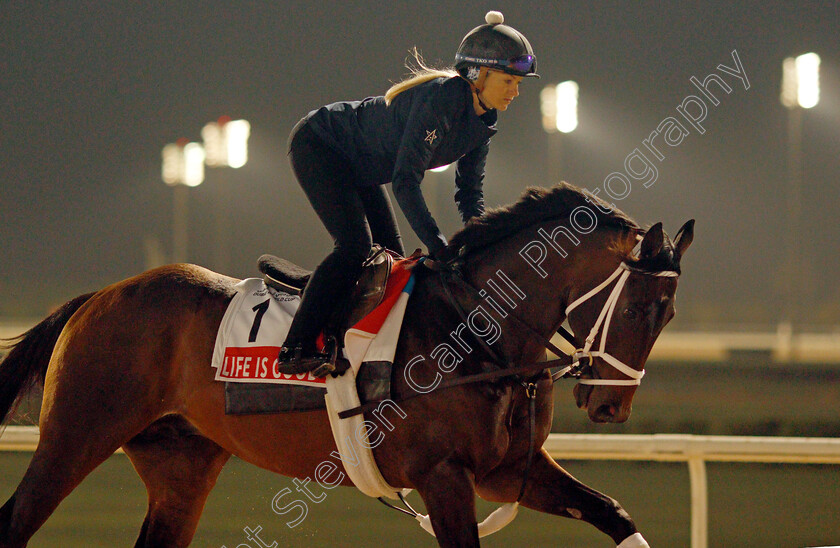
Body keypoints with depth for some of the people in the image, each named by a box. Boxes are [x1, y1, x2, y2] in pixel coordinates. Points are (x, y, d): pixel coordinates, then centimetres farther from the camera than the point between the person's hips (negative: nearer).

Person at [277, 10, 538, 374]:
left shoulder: (482, 121, -5)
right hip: (316, 148, -10)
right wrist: (437, 246, -36)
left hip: (358, 172, 10)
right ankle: (296, 351, -20)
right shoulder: (440, 99, -32)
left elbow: (470, 192, 4)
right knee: (355, 246, -21)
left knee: (391, 258, 5)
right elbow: (405, 181, -35)